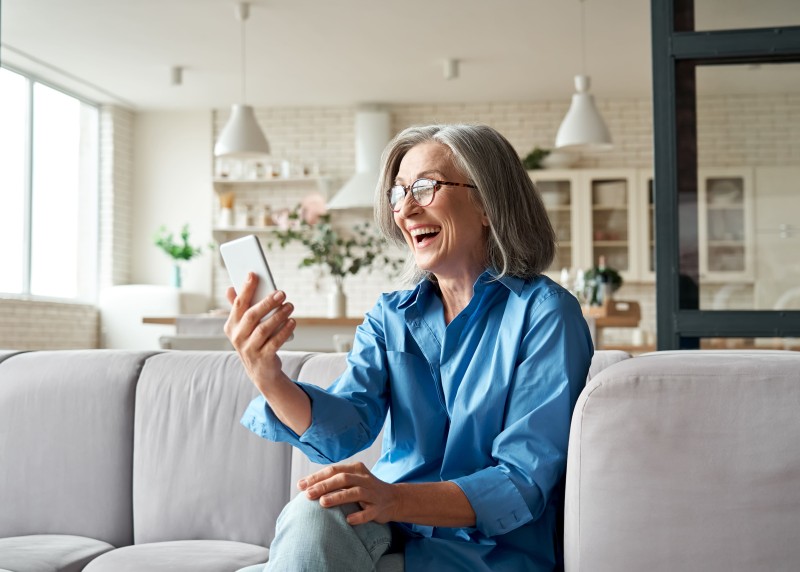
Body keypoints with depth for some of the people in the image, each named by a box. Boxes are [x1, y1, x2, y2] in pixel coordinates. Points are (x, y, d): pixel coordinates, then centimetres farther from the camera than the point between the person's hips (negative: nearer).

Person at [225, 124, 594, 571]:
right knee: (315, 514, -30)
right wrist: (270, 379, -28)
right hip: (392, 532, 5)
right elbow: (344, 430, -7)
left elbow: (524, 481, -16)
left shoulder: (544, 312, -8)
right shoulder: (390, 317, 10)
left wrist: (395, 499, -32)